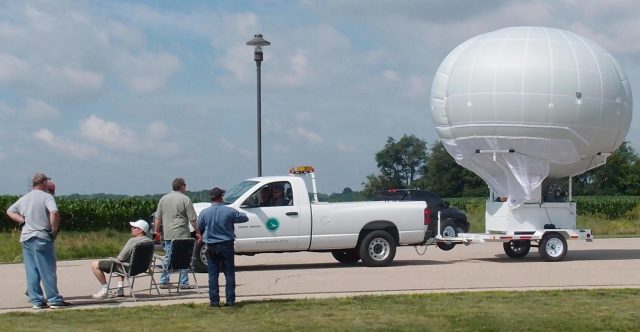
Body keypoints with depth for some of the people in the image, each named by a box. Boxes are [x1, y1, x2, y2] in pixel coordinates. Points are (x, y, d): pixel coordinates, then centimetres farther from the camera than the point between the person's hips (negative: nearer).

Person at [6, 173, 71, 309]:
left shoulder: (24, 198, 14)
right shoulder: (46, 197, -8)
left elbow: (10, 211, 22)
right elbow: (54, 213, -24)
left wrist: (22, 221, 10)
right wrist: (54, 230, -13)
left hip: (26, 238, 6)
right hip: (42, 237, -6)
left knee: (31, 271, 8)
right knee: (48, 270, -1)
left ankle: (36, 300, 10)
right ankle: (55, 300, 2)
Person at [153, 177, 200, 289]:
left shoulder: (164, 199, 9)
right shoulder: (185, 199, -6)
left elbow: (158, 217, 11)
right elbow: (192, 219, -7)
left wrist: (157, 231, 18)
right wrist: (197, 232, 1)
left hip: (167, 234, 5)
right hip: (182, 234, -5)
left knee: (167, 258, 11)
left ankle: (164, 282, 12)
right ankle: (183, 283, 2)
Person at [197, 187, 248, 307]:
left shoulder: (204, 213, -7)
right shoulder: (229, 211, -9)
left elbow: (199, 228, 7)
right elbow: (245, 218, 4)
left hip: (211, 246, 0)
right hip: (226, 245, 0)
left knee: (213, 274, 5)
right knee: (229, 273, 7)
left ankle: (214, 300, 3)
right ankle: (230, 300, 5)